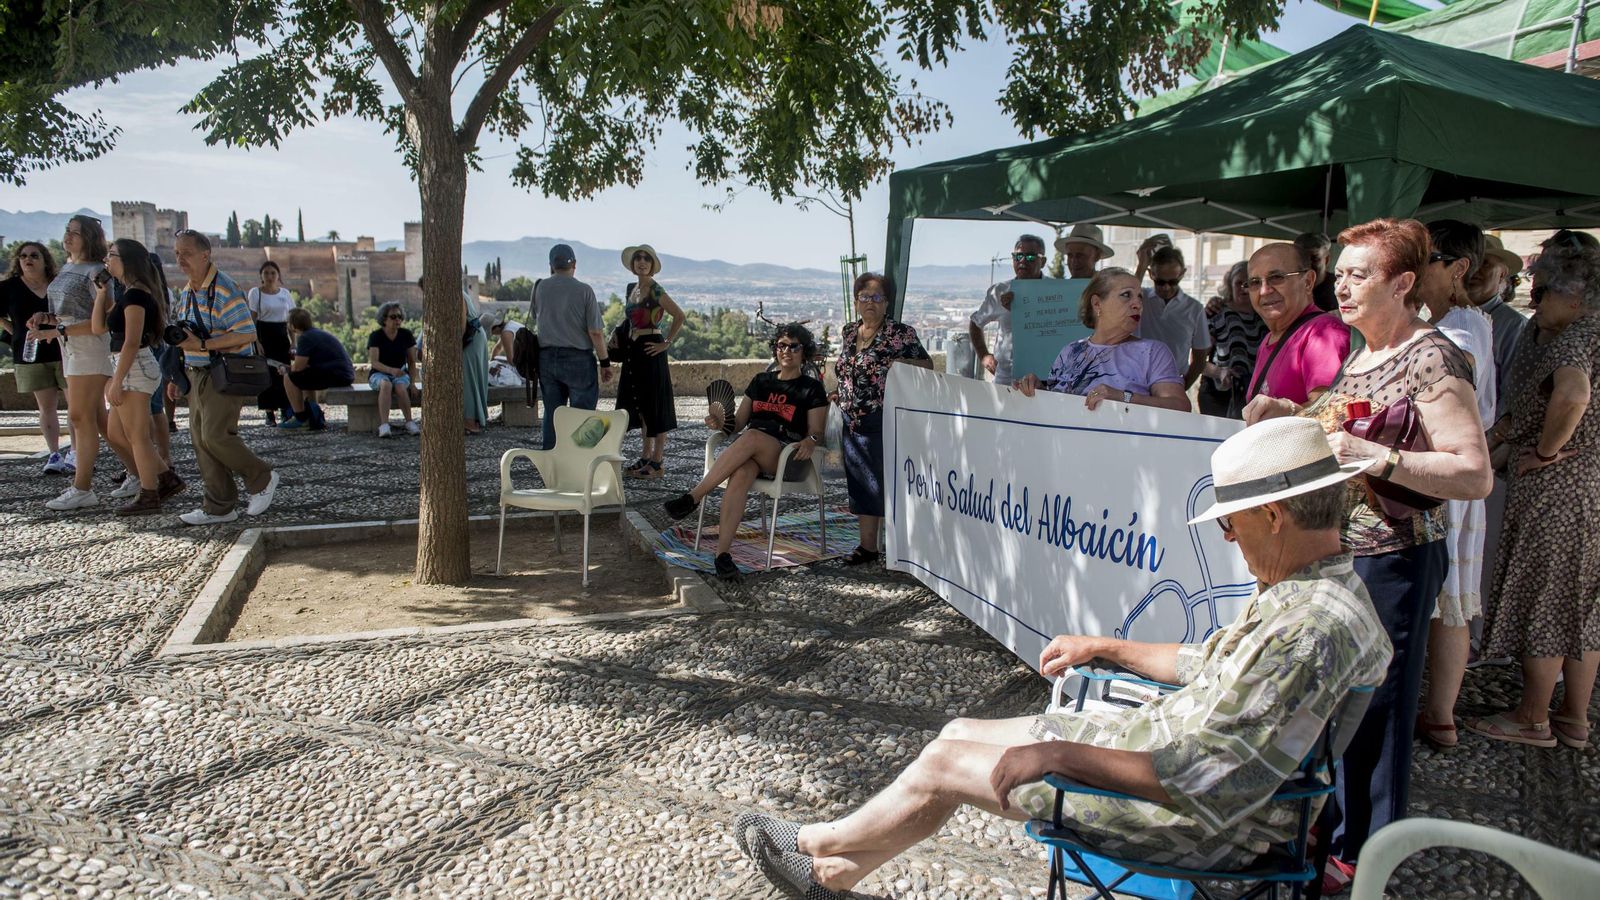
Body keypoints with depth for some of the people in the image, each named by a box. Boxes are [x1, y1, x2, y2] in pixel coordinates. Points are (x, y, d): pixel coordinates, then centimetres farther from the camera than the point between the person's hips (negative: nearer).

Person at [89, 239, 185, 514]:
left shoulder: (135, 295, -15)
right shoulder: (130, 294, 15)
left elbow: (132, 342, -20)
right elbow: (99, 327, 16)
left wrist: (116, 381, -19)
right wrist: (103, 290, 13)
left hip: (135, 368, -10)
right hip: (131, 369, 10)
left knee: (138, 437, -2)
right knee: (115, 434, 15)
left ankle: (148, 497, 7)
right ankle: (167, 478, 17)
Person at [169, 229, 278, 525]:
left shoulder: (224, 289, -14)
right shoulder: (186, 293, 15)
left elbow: (247, 334, -21)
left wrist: (202, 344, -24)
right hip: (197, 375, 9)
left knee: (215, 435, -15)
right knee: (200, 440, 7)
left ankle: (262, 478, 7)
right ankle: (219, 507, 13)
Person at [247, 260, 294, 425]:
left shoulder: (285, 293, 9)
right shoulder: (255, 292, -1)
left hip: (281, 335, 3)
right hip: (263, 334, -3)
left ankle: (286, 411, 0)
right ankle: (270, 413, 2)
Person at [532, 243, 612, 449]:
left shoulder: (540, 288, 2)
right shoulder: (584, 291, -9)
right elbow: (596, 332, -10)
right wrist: (605, 362, -3)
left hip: (546, 357, 4)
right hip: (578, 357, -4)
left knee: (551, 413, 11)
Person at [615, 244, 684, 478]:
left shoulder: (655, 290, -11)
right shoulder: (631, 289, 13)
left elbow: (679, 316, -17)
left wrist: (666, 343, -15)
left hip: (650, 351, -8)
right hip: (633, 351, 8)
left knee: (655, 406, -3)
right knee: (639, 405, 12)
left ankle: (656, 463, 2)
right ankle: (645, 457, 22)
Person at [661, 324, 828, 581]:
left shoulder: (812, 389, 12)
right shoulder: (761, 381, 24)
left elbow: (816, 432, 4)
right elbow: (738, 423, 20)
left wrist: (810, 441, -20)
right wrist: (721, 422, -2)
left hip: (788, 457, -3)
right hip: (748, 453, 3)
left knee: (752, 437, -37)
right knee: (742, 472, -36)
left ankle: (693, 497, -32)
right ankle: (722, 552, -45)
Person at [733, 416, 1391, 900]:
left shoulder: (1314, 629, -30)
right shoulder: (1302, 587, 3)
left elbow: (1211, 780, -32)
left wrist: (1061, 754, -26)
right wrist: (1104, 648, 20)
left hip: (1201, 822, -10)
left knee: (942, 763, -1)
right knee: (962, 732, 11)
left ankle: (819, 840, 27)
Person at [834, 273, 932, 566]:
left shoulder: (901, 333, -5)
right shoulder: (848, 333, 13)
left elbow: (927, 365, -1)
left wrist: (904, 362, -18)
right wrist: (840, 393, 10)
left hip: (886, 420, -6)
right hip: (854, 421, 6)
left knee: (887, 479, -3)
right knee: (860, 482, 9)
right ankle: (868, 544, 17)